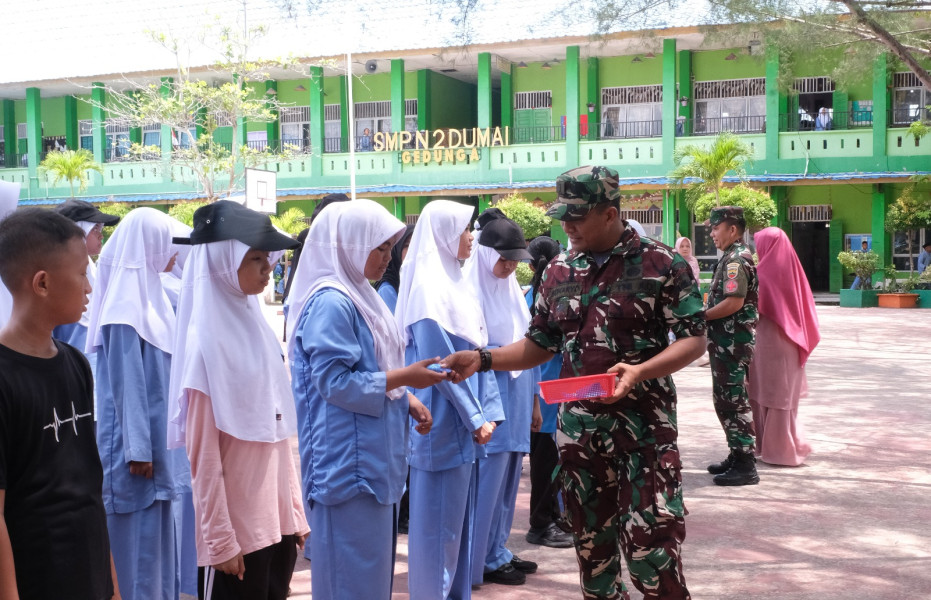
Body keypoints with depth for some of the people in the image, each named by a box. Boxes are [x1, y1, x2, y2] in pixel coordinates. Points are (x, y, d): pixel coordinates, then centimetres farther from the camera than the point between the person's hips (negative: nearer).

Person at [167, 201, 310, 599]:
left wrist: (295, 512, 11)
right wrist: (220, 540, -13)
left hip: (276, 522, 6)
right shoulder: (206, 342, -13)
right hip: (236, 529, -6)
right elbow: (203, 456, -13)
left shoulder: (257, 328, 6)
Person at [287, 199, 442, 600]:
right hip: (350, 461, -10)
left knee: (374, 561, 17)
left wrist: (407, 400, 5)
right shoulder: (331, 302, -17)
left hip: (374, 458, 10)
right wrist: (405, 378, -16)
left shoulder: (358, 297, 14)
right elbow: (335, 382, -22)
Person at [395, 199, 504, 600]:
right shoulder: (428, 288, -14)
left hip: (465, 423, 9)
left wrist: (489, 413, 4)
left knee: (460, 516, 15)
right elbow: (440, 364, -18)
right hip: (443, 424, -9)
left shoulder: (456, 285, 14)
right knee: (439, 519, 0)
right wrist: (475, 418, -12)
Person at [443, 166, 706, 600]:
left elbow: (694, 339, -8)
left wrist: (641, 371, -24)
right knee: (591, 544, 15)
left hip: (644, 426, -5)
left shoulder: (661, 264, -8)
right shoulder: (557, 272, 7)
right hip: (578, 429, 5)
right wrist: (482, 360, -3)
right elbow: (540, 345, 11)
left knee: (651, 549, -4)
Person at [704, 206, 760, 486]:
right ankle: (737, 455, 25)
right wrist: (705, 315, 10)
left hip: (732, 341, -11)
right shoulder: (732, 257, 16)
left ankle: (746, 466, -2)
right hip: (727, 340, 11)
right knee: (726, 399, 16)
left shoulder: (736, 259, -16)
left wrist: (701, 316, -15)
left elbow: (734, 302, -25)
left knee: (733, 401, -7)